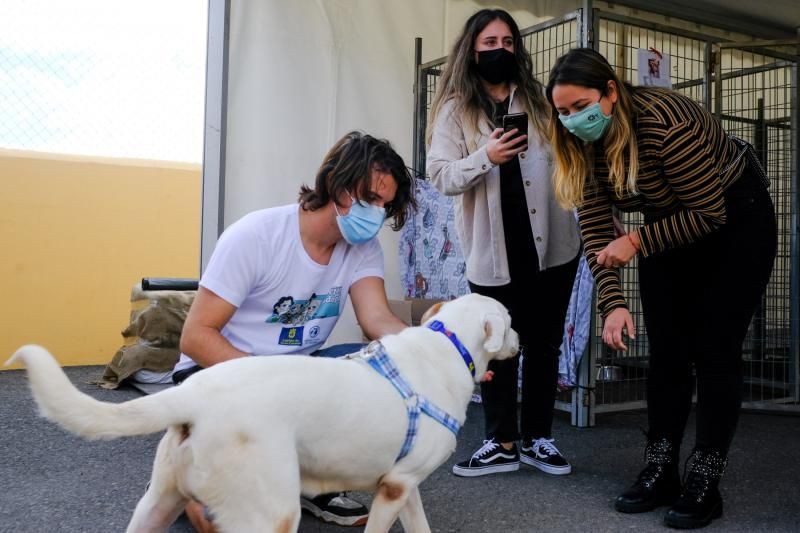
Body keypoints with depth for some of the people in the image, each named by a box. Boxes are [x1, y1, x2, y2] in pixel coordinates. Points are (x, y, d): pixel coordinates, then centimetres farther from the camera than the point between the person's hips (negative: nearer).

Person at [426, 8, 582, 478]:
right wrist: (486, 157, -24)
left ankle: (538, 438, 24)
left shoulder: (540, 99, 9)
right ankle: (501, 443, 18)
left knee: (544, 343, 10)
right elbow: (441, 176, -6)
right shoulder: (455, 109, 2)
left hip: (551, 243, 2)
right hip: (494, 250, -2)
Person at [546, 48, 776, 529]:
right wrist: (613, 304, -23)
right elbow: (596, 232, -14)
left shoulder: (664, 123, -33)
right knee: (667, 351, 4)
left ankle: (705, 484, 4)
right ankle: (660, 472, 13)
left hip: (735, 217, -6)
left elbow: (709, 214, -27)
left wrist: (637, 242, -27)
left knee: (714, 352, -6)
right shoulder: (584, 146, -13)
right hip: (672, 223, 6)